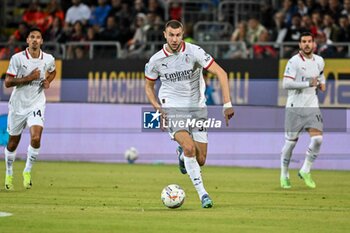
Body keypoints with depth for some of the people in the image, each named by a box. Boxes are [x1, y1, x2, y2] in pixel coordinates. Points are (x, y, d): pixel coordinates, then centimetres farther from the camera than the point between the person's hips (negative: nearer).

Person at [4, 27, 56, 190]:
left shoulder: (49, 59, -2)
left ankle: (27, 171, 0)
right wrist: (28, 78, -20)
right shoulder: (17, 58, -11)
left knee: (36, 138, -21)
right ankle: (9, 174, 33)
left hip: (36, 104, 1)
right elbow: (7, 82, -13)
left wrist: (48, 81, 0)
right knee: (13, 143, 11)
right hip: (18, 104, -1)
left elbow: (52, 72, 22)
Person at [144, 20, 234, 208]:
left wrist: (227, 104, -21)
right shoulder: (156, 60, -4)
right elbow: (149, 86, 13)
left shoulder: (194, 52, -11)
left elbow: (220, 73, -13)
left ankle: (182, 155, 38)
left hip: (196, 108, 1)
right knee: (189, 146, -27)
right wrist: (157, 107, -5)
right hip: (172, 109, -1)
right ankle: (202, 193, -17)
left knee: (200, 160, 0)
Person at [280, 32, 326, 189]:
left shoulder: (319, 61, 9)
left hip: (312, 106, 4)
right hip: (295, 107, -4)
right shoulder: (294, 61, -10)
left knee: (317, 138, -12)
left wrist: (322, 83, 12)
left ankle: (305, 171, 4)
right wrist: (308, 83, -23)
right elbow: (286, 84, -20)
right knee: (291, 141, 1)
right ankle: (284, 175, 19)